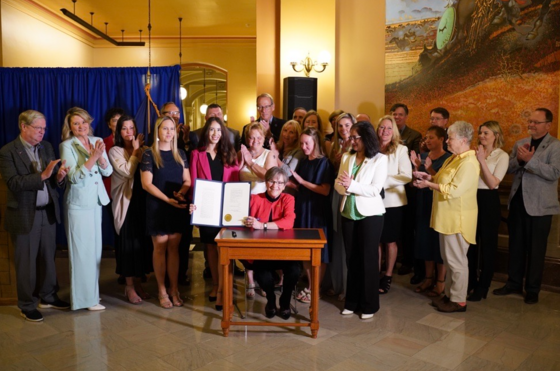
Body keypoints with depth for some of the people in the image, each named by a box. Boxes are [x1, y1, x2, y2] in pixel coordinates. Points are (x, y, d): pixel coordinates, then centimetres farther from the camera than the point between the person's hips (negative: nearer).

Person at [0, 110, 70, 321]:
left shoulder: (47, 147, 6)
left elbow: (55, 181, 4)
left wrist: (59, 176, -18)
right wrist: (42, 175, -28)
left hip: (48, 213, 5)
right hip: (24, 215, -5)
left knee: (48, 258, 15)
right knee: (26, 262, 8)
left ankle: (48, 296, 32)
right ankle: (27, 305, 23)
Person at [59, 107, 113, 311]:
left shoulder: (97, 141, 7)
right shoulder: (67, 145, -8)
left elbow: (108, 171, 3)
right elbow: (74, 176, -17)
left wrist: (100, 156, -15)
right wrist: (92, 157, -26)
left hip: (96, 200, 6)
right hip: (79, 203, -6)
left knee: (95, 247, 12)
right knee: (82, 250, -1)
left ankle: (92, 291, 26)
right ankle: (85, 298, 8)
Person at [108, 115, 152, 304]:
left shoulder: (143, 149, 11)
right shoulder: (115, 151, -1)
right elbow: (127, 171, -16)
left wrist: (141, 150, -3)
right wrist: (135, 151, -8)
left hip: (142, 200, 4)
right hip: (126, 202, -4)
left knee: (142, 241, 7)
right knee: (128, 242, 0)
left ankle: (137, 283, 21)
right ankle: (129, 286, 12)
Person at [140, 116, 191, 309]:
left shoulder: (180, 154, 9)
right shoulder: (149, 154, -4)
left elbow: (187, 180, 9)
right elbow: (146, 184, -11)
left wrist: (181, 192, -13)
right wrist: (167, 199, -19)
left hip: (178, 207, 3)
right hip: (157, 207, -3)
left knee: (174, 248, 7)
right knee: (160, 248, 3)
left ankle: (174, 289, 15)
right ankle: (162, 291, 13)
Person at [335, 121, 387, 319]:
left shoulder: (380, 159, -7)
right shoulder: (346, 157, 8)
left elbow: (375, 189, -16)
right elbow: (338, 183, 2)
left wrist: (351, 185, -24)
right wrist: (344, 187, -20)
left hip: (370, 214, -4)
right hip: (349, 213, 5)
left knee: (368, 260, 4)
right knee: (352, 259, 12)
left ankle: (369, 305, 17)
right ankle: (352, 301, 25)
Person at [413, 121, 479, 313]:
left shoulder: (468, 163, -19)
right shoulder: (453, 159, 13)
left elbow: (454, 190, -27)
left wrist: (428, 184, -21)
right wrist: (429, 177, 5)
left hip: (458, 219, -10)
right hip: (447, 217, 10)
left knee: (456, 260, 1)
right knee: (448, 259, 17)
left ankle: (459, 301, 13)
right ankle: (450, 294, 29)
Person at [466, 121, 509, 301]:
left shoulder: (502, 156, -5)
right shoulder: (475, 153, 7)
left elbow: (493, 183, -16)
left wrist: (482, 161, -20)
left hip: (488, 202, -5)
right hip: (471, 199, 5)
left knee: (487, 245, 6)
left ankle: (482, 287, 19)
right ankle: (470, 282, 29)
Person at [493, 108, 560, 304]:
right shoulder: (520, 143, 9)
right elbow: (509, 168, 3)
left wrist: (530, 159, -28)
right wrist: (519, 159, -16)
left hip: (539, 205, -5)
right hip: (518, 201, 5)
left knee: (535, 249, 6)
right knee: (516, 245, 14)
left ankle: (533, 289, 20)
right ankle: (514, 283, 28)